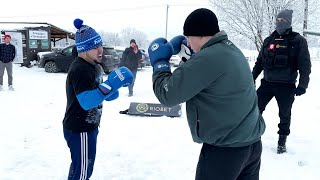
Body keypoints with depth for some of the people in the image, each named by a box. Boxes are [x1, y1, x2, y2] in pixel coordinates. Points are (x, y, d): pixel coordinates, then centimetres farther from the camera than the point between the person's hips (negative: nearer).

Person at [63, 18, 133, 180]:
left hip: (87, 127, 10)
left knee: (81, 166, 28)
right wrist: (110, 84, -42)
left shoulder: (93, 65, 8)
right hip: (79, 130, -9)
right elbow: (86, 101, -34)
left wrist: (113, 87, -9)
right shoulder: (80, 69, -23)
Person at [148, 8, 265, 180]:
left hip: (226, 148, -8)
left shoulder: (208, 58, -24)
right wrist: (186, 52, 9)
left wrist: (159, 61, -4)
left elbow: (168, 94, -19)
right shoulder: (231, 49, 5)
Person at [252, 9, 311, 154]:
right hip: (267, 83, 3)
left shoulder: (298, 41, -4)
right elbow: (259, 62, 14)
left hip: (286, 86, -3)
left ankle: (282, 141, 25)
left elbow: (305, 65, -6)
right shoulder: (269, 40, 7)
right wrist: (252, 78, 13)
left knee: (284, 114, 9)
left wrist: (302, 85, -13)